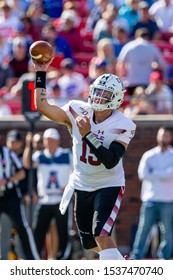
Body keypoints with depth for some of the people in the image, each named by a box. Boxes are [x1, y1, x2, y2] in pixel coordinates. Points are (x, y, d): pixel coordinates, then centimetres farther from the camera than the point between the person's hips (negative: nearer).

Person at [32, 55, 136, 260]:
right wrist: (40, 74, -19)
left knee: (102, 236, -24)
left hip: (109, 186, -5)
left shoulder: (122, 126, -19)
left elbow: (111, 162, -29)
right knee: (90, 243, 14)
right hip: (81, 186, 5)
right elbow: (42, 106, -14)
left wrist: (88, 134, -35)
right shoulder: (78, 112, -9)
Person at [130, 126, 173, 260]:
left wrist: (154, 172, -6)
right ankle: (136, 258, 0)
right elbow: (143, 174, -5)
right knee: (143, 229, -3)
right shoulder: (149, 155, 9)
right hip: (150, 199, 0)